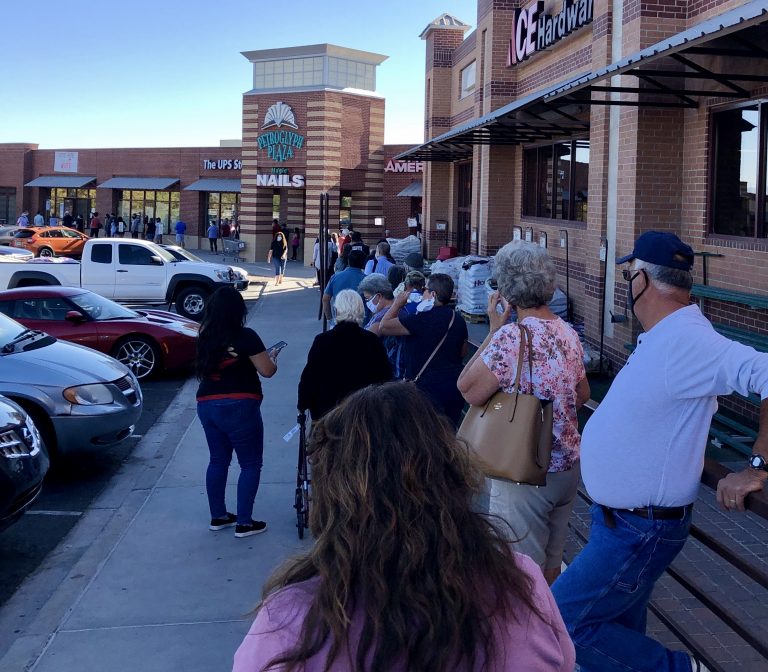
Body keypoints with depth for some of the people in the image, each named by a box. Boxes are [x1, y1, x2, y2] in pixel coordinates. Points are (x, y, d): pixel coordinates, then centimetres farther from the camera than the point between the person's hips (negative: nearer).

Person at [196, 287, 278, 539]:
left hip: (207, 405, 6)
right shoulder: (245, 337, -12)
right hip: (239, 407, -6)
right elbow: (267, 371, -10)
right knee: (250, 464, 4)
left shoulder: (205, 337, 5)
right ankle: (244, 523, 2)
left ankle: (218, 517, 25)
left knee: (218, 461, 18)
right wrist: (271, 358, 11)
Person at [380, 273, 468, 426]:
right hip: (455, 388, 7)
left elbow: (383, 327, -10)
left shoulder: (422, 320, -16)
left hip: (428, 389, -7)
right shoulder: (459, 321, 8)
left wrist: (398, 303, 3)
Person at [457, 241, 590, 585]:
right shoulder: (568, 333, 3)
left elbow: (468, 390, -21)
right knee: (551, 564, 21)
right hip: (568, 463, 8)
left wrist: (494, 329, -15)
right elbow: (582, 395, 14)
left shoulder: (511, 336, -22)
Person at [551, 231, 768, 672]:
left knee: (559, 622, -4)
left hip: (638, 533, -10)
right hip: (622, 516, 10)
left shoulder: (687, 341, -26)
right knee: (620, 634, 20)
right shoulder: (668, 334, 4)